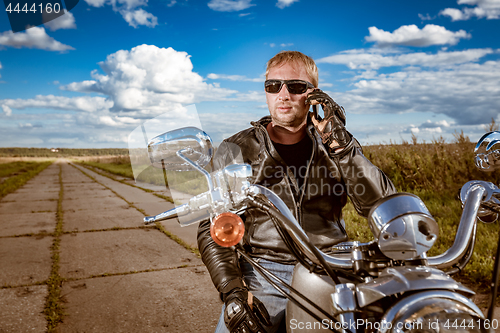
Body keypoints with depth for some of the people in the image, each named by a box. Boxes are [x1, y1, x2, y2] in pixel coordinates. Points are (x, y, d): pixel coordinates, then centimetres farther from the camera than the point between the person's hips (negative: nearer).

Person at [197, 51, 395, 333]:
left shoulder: (340, 145, 8)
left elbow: (384, 204, -4)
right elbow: (213, 227, 1)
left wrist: (340, 144, -15)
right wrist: (232, 291, -12)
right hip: (263, 274, -1)